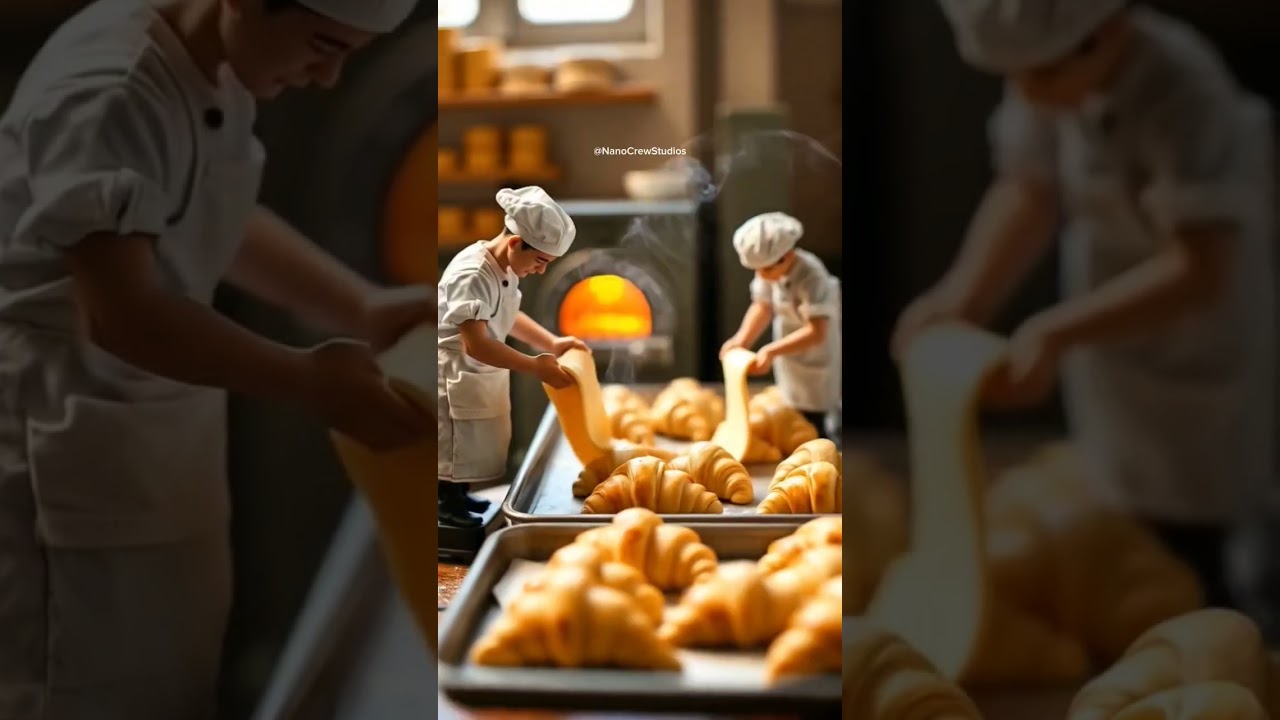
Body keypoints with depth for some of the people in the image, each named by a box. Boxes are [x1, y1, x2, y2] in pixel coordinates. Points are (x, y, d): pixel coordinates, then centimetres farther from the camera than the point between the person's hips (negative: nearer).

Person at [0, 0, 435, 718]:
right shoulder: (109, 96, -26)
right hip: (64, 427, -9)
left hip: (156, 408, 9)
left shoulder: (216, 67, 2)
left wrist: (363, 309, 1)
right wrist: (309, 383, -33)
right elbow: (119, 313, -33)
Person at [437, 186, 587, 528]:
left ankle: (457, 496, 39)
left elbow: (508, 317, 16)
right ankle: (449, 506, 23)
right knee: (455, 444, 6)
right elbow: (475, 345, -35)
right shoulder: (471, 275, -30)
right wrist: (536, 366, -34)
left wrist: (552, 344, 3)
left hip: (481, 372, 9)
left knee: (471, 443, 21)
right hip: (456, 373, -9)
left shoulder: (505, 269, -2)